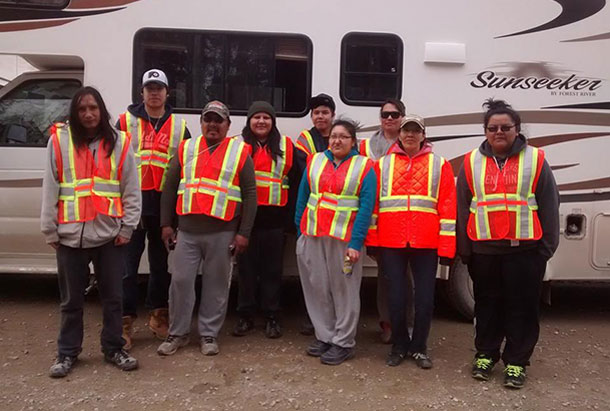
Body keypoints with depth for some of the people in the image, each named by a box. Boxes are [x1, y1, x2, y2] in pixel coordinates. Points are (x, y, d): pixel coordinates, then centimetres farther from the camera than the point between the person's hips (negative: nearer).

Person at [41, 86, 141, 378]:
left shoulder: (119, 142, 3)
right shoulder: (59, 141, 2)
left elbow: (131, 190, 3)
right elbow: (50, 189, 3)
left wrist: (127, 228, -2)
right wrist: (50, 230, 0)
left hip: (110, 234, 0)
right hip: (70, 235, 0)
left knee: (113, 297, 10)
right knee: (71, 299, 12)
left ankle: (113, 349, 25)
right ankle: (67, 353, 26)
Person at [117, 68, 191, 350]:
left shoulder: (179, 127, 9)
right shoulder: (125, 121, 4)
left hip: (164, 205, 2)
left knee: (161, 263, 12)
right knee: (128, 263, 0)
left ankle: (158, 315, 26)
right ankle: (125, 321, 9)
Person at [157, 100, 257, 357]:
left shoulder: (240, 152, 3)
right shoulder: (186, 149, 10)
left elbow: (250, 195, 0)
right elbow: (170, 188, 11)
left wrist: (243, 233, -6)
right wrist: (166, 224, 5)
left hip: (222, 233, -2)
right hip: (187, 231, 2)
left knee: (216, 285, 7)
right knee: (180, 281, 5)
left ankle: (209, 334, 21)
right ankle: (177, 333, 21)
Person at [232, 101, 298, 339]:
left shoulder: (286, 146, 8)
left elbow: (295, 179, 7)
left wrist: (290, 212, 1)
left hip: (273, 217, 0)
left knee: (272, 268, 6)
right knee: (246, 266, 6)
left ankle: (272, 317, 16)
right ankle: (245, 316, 17)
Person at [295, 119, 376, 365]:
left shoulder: (364, 167, 0)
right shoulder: (315, 162, 11)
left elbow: (366, 206, -6)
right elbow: (302, 197, 14)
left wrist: (355, 243, -14)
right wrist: (300, 231, 7)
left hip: (344, 238, -4)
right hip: (312, 236, 4)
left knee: (344, 290, 3)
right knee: (317, 288, 9)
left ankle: (343, 343, 15)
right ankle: (324, 336, 23)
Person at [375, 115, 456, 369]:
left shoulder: (439, 165, 6)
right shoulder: (383, 164, 9)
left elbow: (448, 207, 1)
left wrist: (447, 248, -4)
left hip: (426, 244, 0)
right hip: (391, 243, 1)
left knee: (425, 299, 6)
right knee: (396, 297, 8)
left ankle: (419, 348, 26)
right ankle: (399, 346, 27)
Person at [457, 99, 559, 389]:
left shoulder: (535, 160, 2)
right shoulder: (472, 163, 5)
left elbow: (549, 206, 2)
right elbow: (462, 208, 6)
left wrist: (547, 246, -3)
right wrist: (464, 249, 3)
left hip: (525, 249, -1)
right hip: (484, 249, 2)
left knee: (522, 307, 6)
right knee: (487, 304, 13)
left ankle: (516, 362, 20)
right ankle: (485, 354, 28)